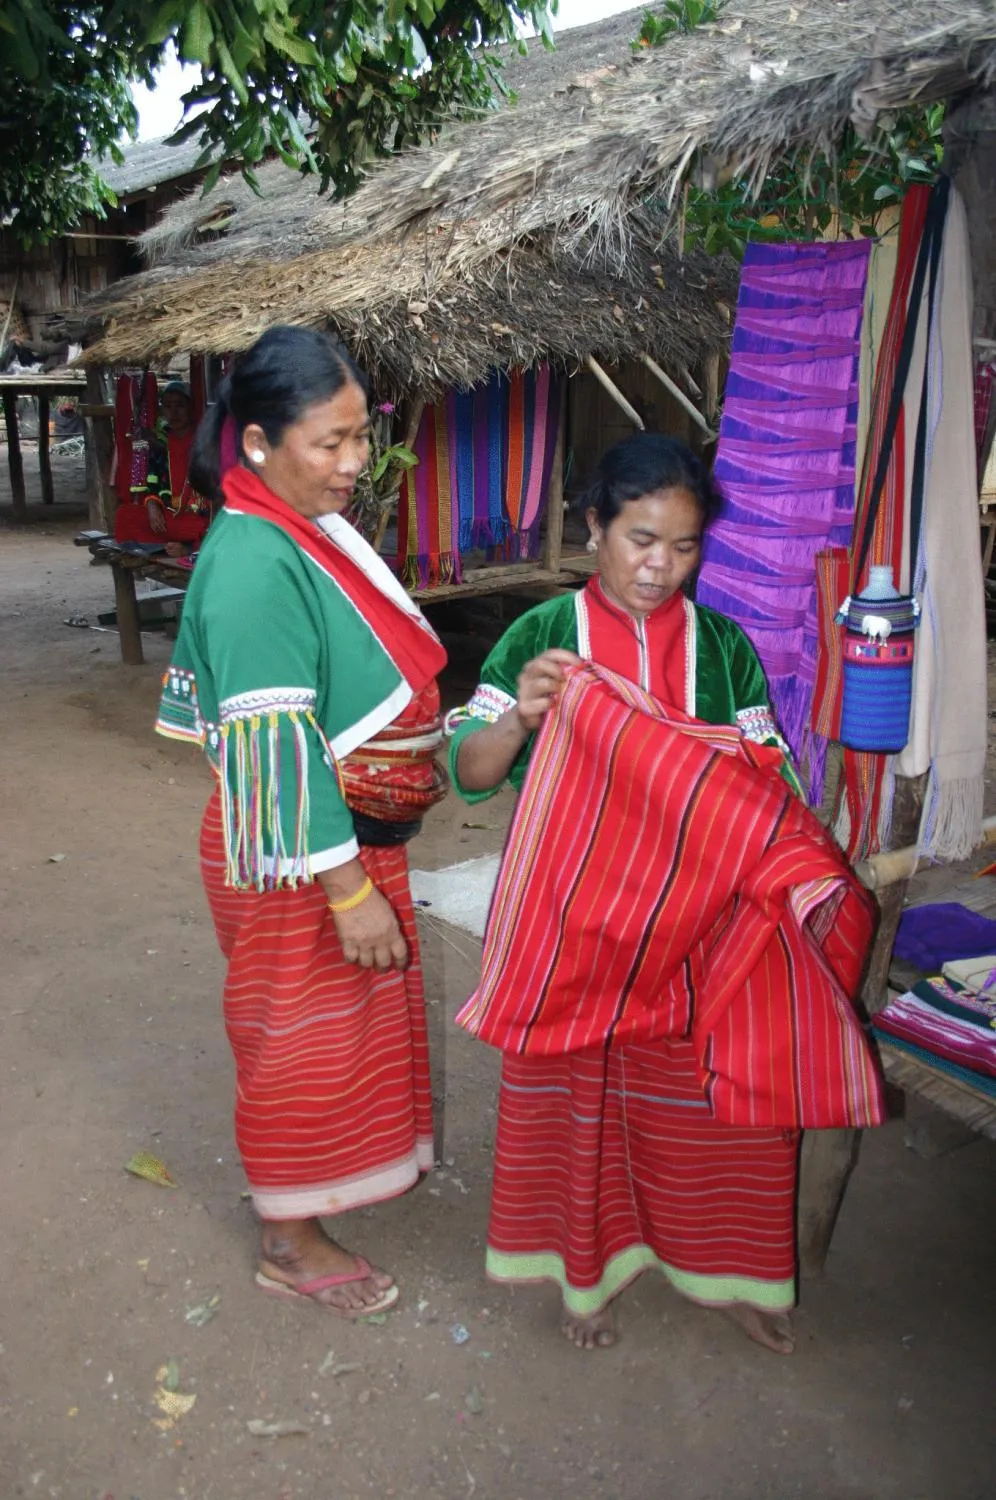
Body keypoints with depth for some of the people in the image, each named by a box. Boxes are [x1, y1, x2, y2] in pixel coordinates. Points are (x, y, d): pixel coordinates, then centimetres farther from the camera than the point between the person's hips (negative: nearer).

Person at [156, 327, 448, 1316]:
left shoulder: (313, 531, 4)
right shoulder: (254, 563, -25)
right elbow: (275, 746, -28)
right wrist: (347, 888, -25)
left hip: (356, 834, 9)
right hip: (296, 857, -9)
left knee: (359, 1014, 25)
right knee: (301, 1037, 9)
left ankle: (361, 1152, 49)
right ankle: (293, 1245, 31)